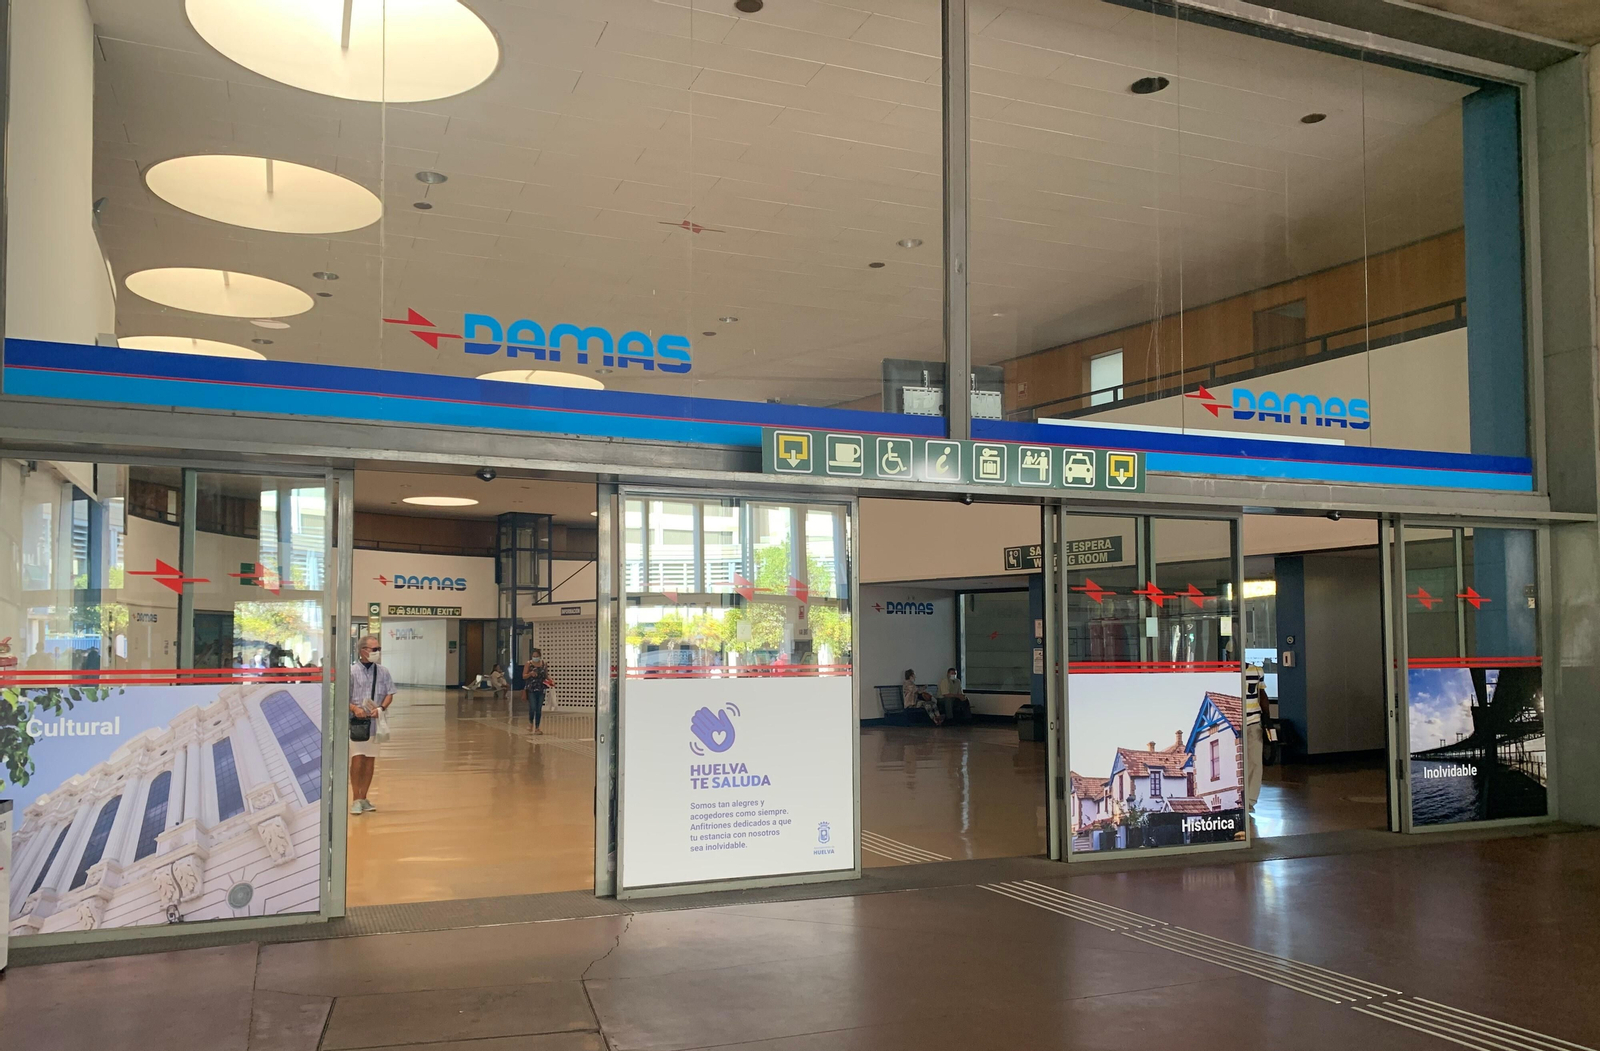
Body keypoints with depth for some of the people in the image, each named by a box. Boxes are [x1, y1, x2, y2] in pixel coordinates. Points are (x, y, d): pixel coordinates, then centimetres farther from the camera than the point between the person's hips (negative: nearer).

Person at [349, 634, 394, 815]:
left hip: (375, 722, 4)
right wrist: (354, 708, -21)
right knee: (357, 759, -8)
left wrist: (381, 708, -11)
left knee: (370, 760, 9)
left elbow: (389, 695, 6)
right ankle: (356, 800, 1)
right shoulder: (352, 671, -5)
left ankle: (363, 798, 19)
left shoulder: (383, 672, 5)